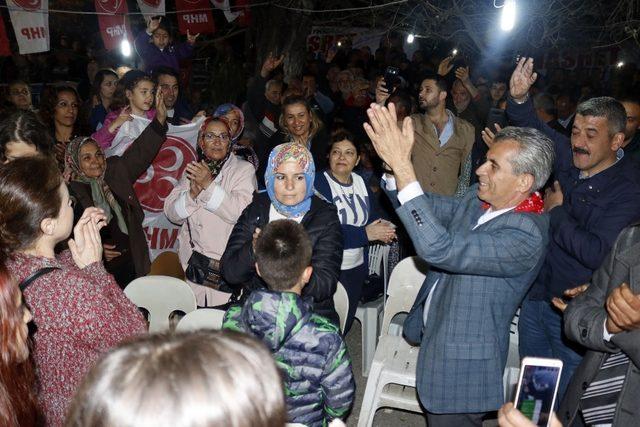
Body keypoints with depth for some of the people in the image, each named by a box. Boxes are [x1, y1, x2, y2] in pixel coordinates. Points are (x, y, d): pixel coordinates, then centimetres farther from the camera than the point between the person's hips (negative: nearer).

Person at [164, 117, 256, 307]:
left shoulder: (244, 169, -1)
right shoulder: (192, 170, 12)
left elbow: (241, 212, -16)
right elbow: (172, 213, 4)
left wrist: (209, 184, -21)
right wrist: (193, 193, -13)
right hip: (193, 262, 3)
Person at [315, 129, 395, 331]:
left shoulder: (360, 182, 8)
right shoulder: (318, 184, -14)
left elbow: (373, 214, 13)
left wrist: (381, 226, -11)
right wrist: (366, 234, -22)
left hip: (357, 268, 7)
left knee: (346, 324, 18)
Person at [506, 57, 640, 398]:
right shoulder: (570, 159, -3)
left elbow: (598, 253, -30)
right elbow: (532, 127, 6)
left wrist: (556, 213, -18)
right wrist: (519, 97, -15)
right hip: (535, 295, 6)